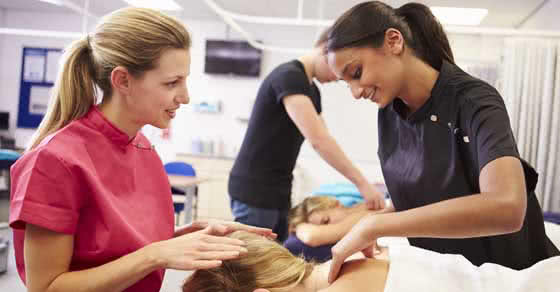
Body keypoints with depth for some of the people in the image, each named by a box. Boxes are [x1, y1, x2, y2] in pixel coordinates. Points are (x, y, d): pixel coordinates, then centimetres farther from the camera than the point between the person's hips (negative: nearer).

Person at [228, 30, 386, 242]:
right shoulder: (289, 76, -17)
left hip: (279, 193, 9)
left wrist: (361, 184, 3)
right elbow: (317, 140, -26)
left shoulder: (312, 91, 13)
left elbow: (324, 141, 13)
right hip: (254, 191, -9)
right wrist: (362, 183, -24)